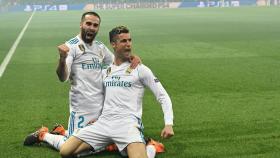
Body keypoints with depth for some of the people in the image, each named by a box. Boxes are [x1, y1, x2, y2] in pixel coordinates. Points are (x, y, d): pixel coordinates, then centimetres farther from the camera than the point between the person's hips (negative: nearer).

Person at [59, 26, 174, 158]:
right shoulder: (105, 71, 17)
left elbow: (163, 96, 2)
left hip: (127, 123, -4)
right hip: (103, 122, 5)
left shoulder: (140, 69, 3)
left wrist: (168, 123, -10)